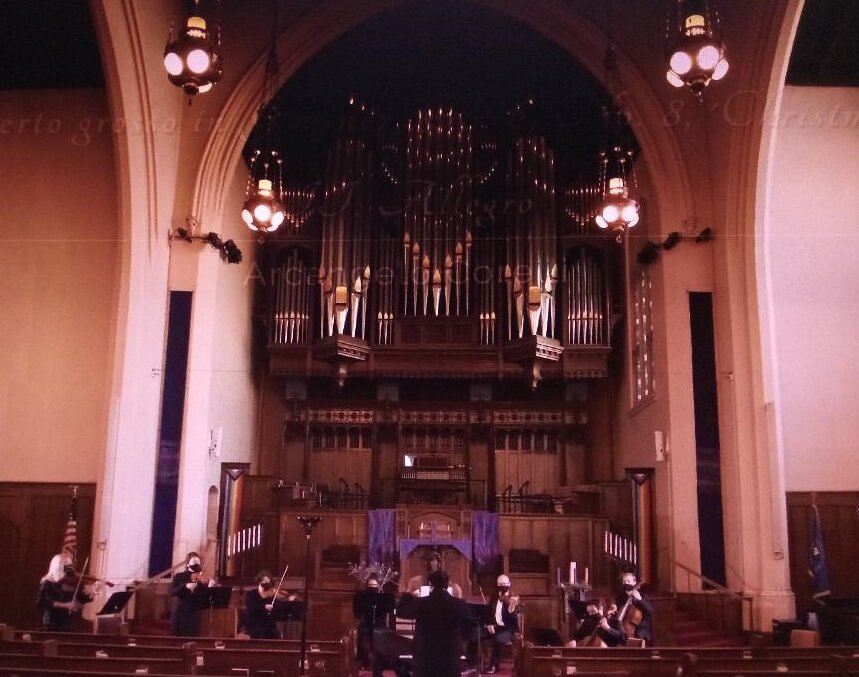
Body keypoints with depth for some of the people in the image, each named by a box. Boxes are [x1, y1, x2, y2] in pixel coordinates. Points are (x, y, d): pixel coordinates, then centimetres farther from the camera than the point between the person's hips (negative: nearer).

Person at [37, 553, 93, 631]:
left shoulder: (74, 581, 9)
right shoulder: (48, 583, -5)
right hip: (53, 625, -4)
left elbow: (83, 599, 9)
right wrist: (65, 605, -22)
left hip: (71, 624, 4)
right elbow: (41, 602, -17)